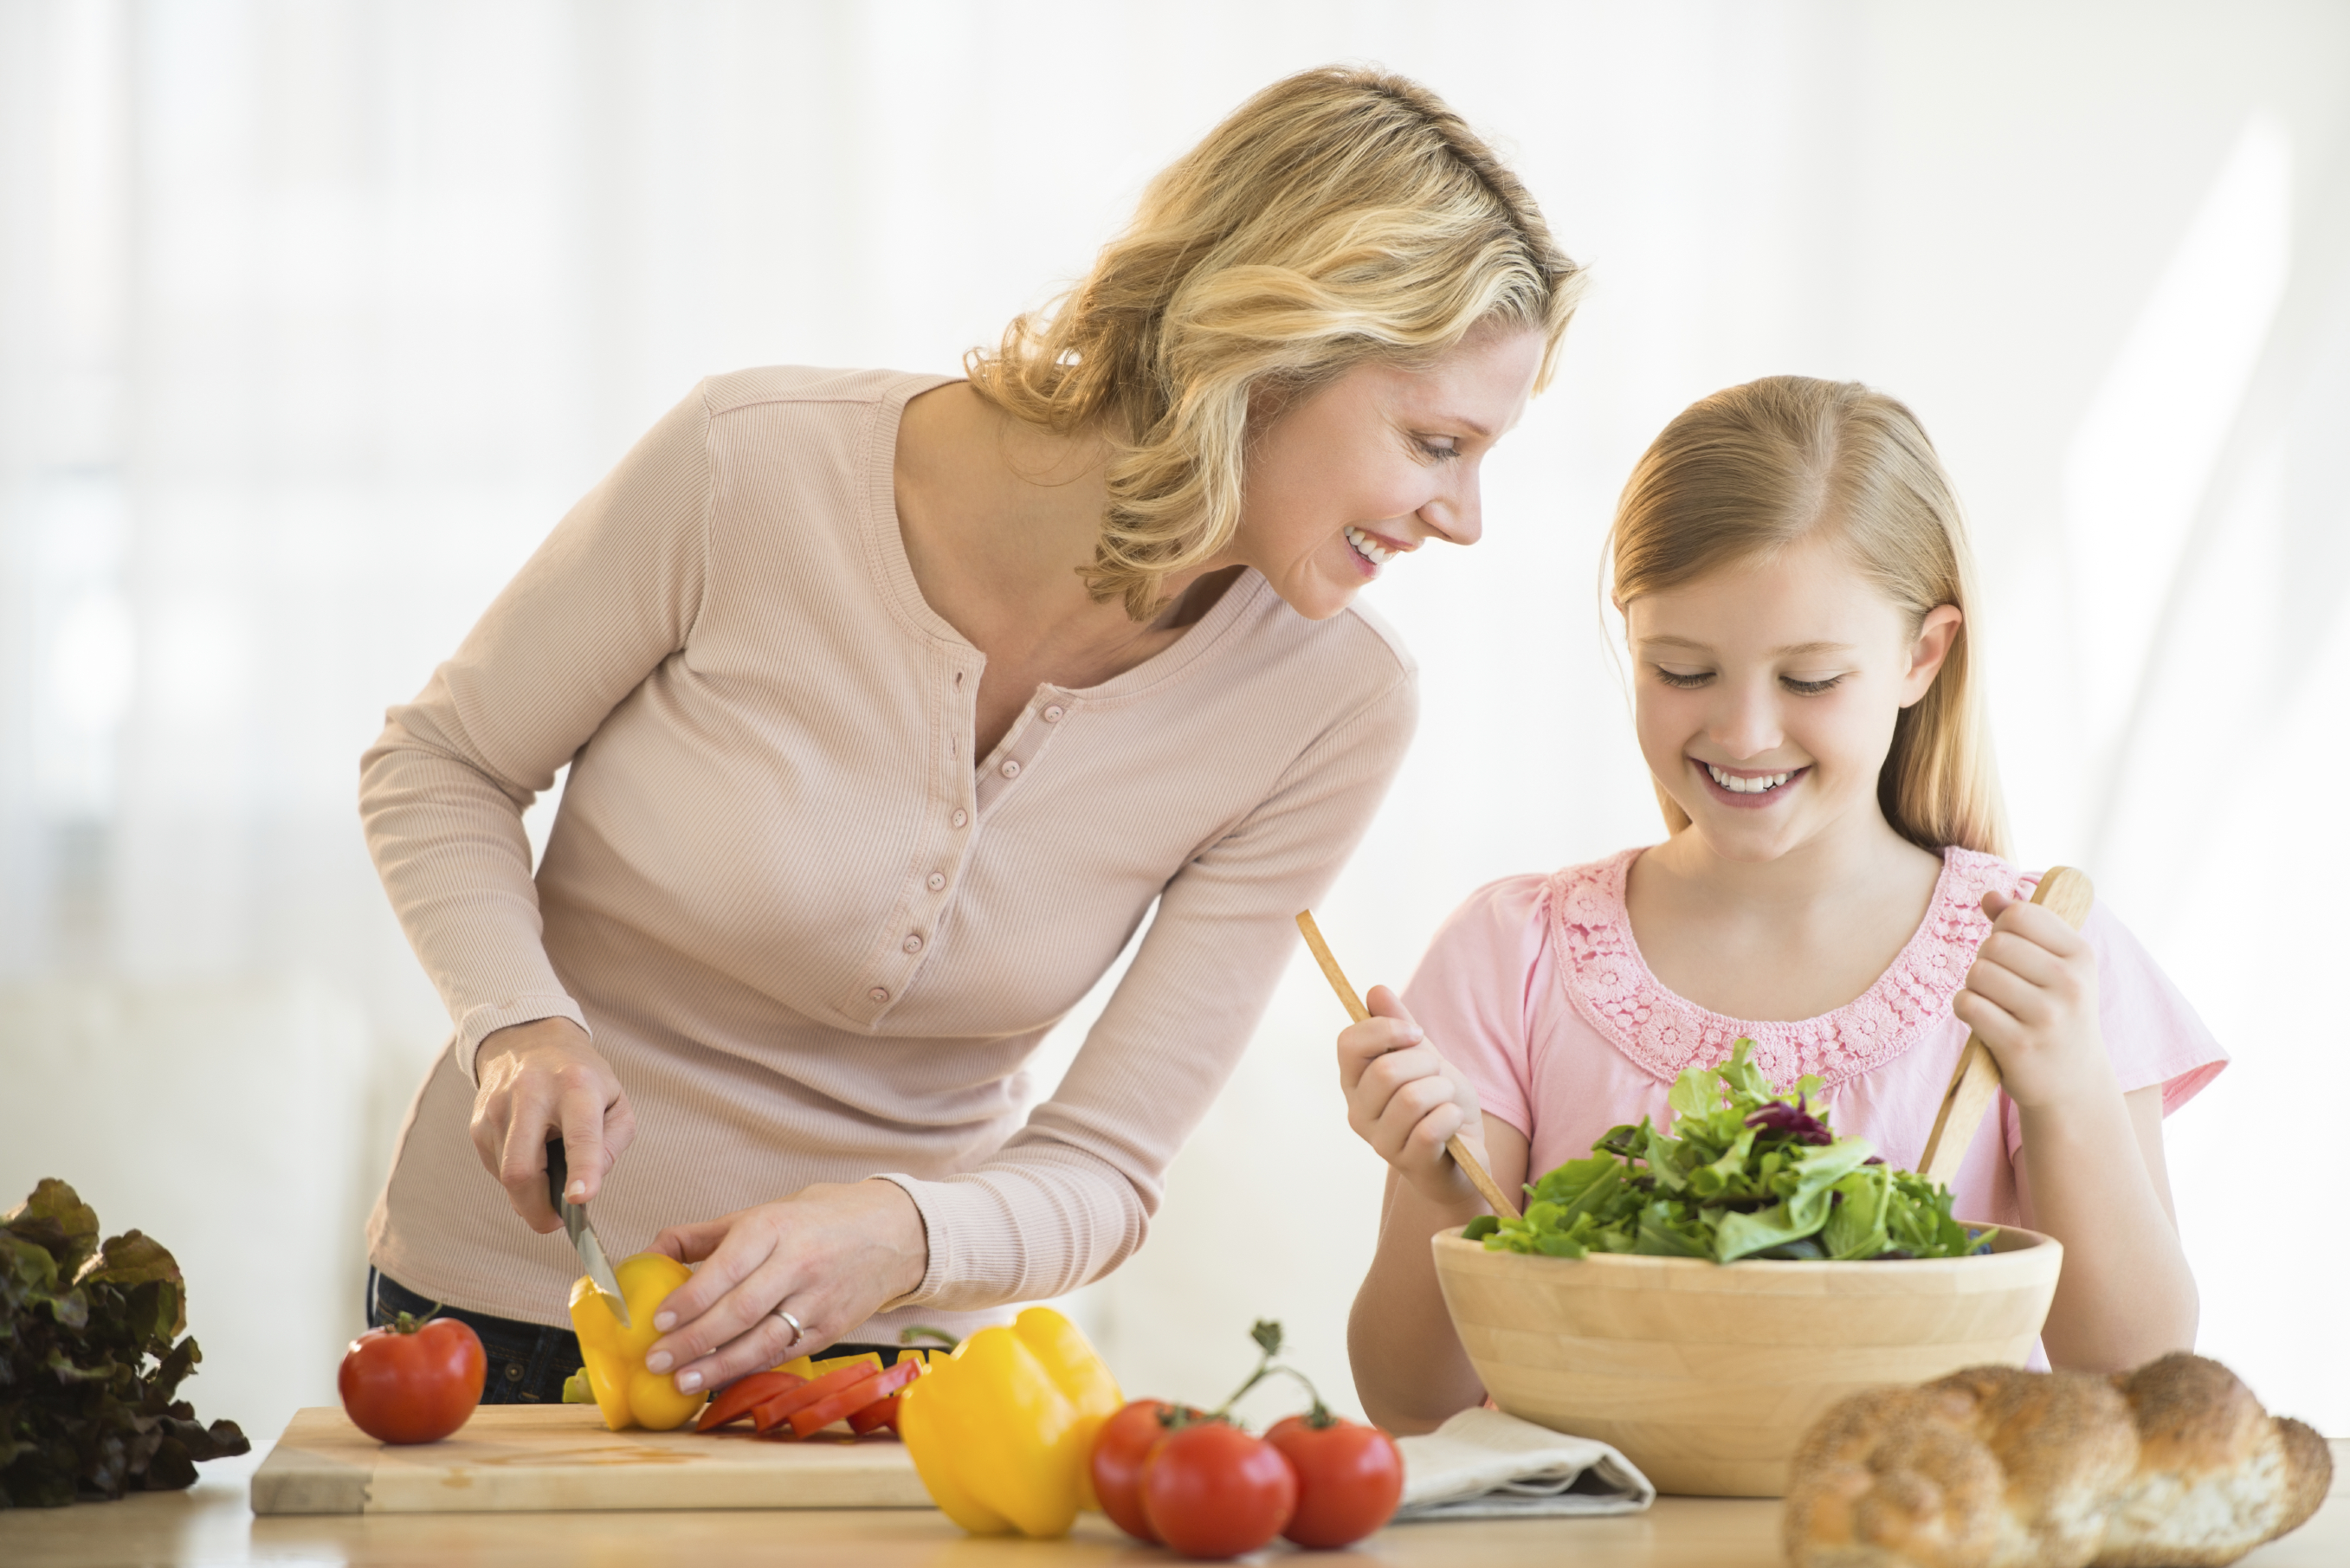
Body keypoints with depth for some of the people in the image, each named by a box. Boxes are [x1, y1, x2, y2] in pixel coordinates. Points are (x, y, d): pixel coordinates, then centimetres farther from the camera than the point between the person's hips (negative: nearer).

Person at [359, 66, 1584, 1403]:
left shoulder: (1327, 704, -11)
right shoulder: (761, 465, -18)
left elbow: (1102, 1174, -8)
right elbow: (441, 766, 0)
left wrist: (909, 1235, -30)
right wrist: (521, 1025, -19)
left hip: (892, 1340, 3)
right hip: (510, 1302, -3)